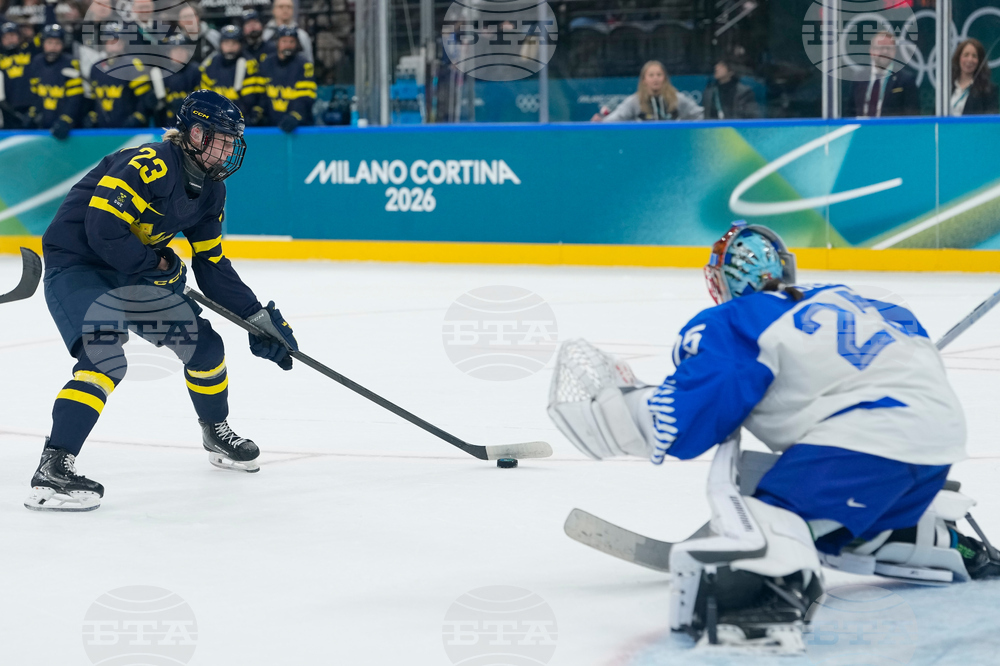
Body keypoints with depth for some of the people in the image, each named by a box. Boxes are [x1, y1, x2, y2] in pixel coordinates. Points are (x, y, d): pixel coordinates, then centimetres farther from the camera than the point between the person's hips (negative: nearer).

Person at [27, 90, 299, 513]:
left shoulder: (210, 191, 3)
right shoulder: (148, 165, -26)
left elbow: (213, 267, 8)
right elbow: (102, 228, -33)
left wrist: (258, 317, 3)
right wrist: (157, 266, -20)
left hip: (133, 271, 9)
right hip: (74, 266, -9)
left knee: (203, 344, 9)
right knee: (105, 360, -28)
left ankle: (216, 433, 35)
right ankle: (53, 470, -29)